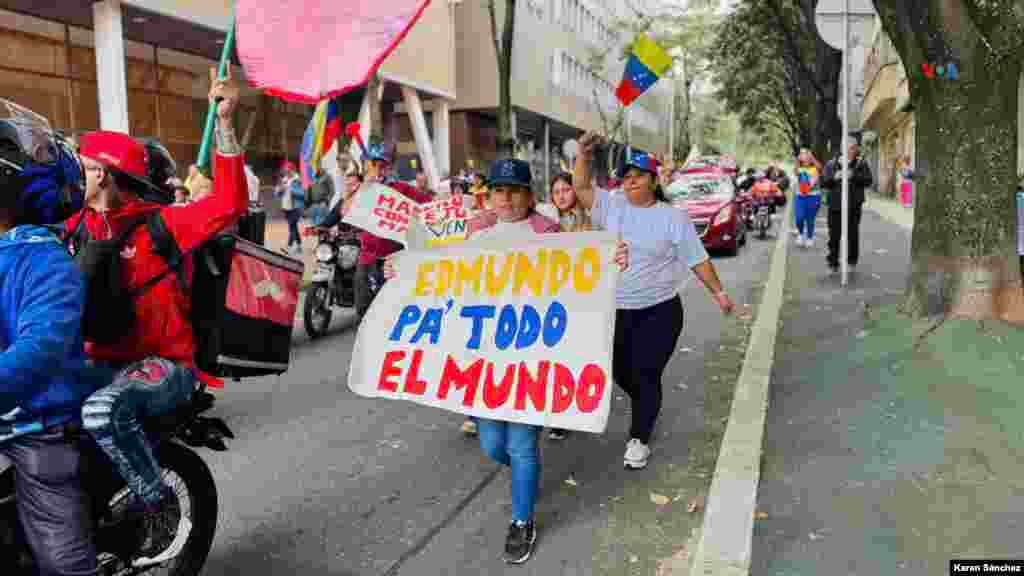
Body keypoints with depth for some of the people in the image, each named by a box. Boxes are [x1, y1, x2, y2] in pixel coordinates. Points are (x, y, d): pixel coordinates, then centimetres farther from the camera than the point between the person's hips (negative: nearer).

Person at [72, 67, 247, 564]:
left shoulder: (161, 223, -8)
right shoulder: (74, 229, 11)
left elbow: (229, 204, -19)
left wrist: (224, 121, -23)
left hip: (163, 365, -6)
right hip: (101, 361, 6)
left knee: (101, 411, -34)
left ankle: (158, 503, -10)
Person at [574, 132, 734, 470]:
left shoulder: (673, 218, -4)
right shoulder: (611, 207, 3)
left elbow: (697, 259, 1)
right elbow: (582, 188, -8)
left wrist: (718, 292, 3)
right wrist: (584, 154, -22)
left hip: (658, 311, -4)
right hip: (614, 310, 4)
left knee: (646, 376, -1)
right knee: (620, 373, 17)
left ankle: (639, 439, 15)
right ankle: (646, 406, 47)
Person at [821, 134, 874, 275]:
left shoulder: (861, 164, 4)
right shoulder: (832, 164, 5)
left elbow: (869, 180, -6)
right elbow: (823, 182, 3)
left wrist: (854, 175, -19)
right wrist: (834, 177, -15)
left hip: (854, 206, 0)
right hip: (835, 205, 0)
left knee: (853, 234, 6)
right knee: (834, 235, 0)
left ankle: (852, 261, 22)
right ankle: (833, 263, 8)